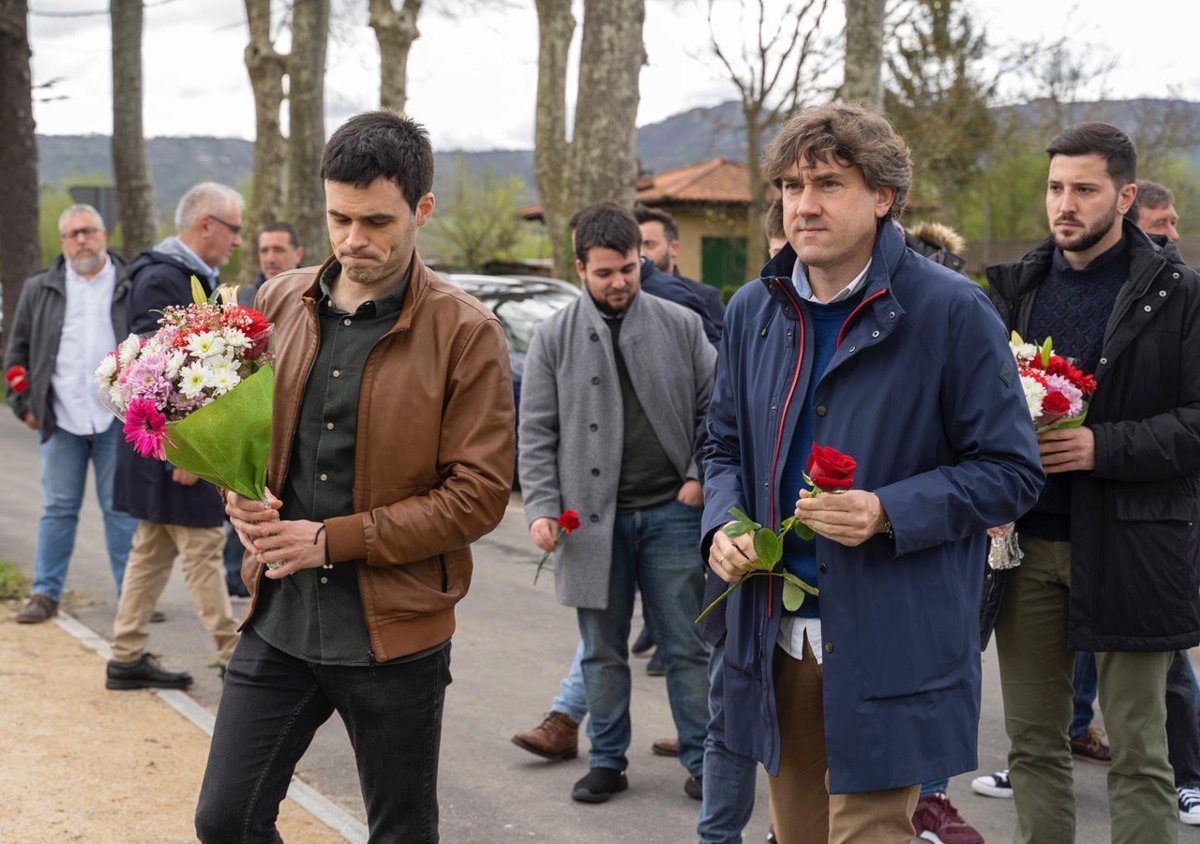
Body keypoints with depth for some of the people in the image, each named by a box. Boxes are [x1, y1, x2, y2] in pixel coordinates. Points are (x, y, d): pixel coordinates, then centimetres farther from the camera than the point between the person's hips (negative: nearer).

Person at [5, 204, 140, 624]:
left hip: (117, 418, -1)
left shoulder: (133, 288, 5)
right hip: (61, 420, 1)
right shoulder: (39, 290, 10)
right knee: (58, 509, 5)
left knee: (122, 508, 4)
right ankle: (46, 594, 13)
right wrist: (24, 404, 5)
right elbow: (18, 350, 13)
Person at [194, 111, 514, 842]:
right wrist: (240, 494, -7)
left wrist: (333, 540, -16)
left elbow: (479, 494, -12)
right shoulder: (281, 302, 5)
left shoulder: (466, 333, -10)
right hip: (280, 618, 4)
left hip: (395, 632, -4)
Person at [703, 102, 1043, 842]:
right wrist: (724, 524, -2)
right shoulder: (753, 311, 8)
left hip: (891, 649, -5)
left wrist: (887, 513, -21)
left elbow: (1011, 470, -7)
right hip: (775, 635, 5)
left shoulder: (950, 310, -9)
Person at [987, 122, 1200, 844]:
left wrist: (1103, 446, -19)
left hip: (1128, 548, -4)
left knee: (1139, 753, 3)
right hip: (1028, 542, 4)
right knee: (1033, 744, 11)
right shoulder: (1017, 288, 11)